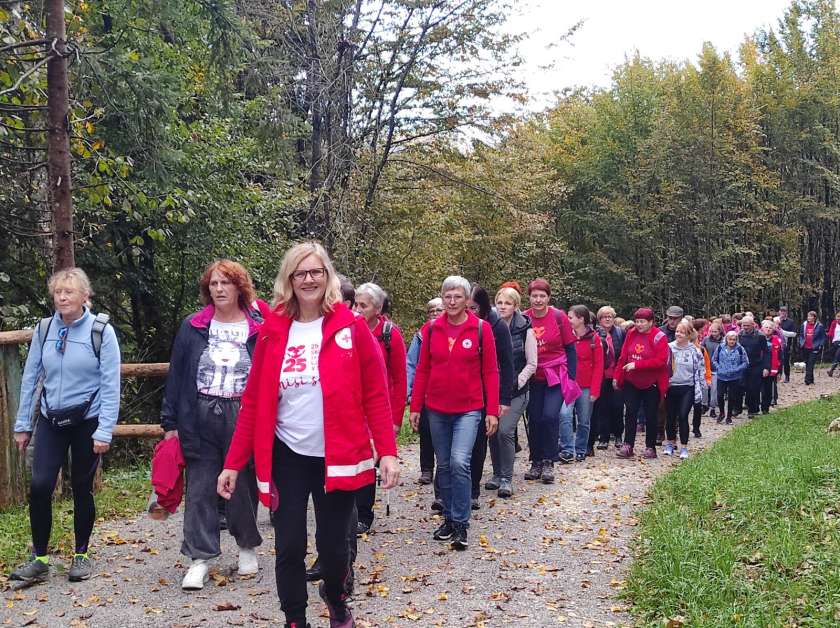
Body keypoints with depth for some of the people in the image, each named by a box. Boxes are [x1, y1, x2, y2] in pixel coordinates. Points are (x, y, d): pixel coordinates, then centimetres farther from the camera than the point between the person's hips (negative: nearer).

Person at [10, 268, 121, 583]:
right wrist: (22, 424, 6)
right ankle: (39, 558, 5)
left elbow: (111, 385, -10)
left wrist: (104, 431, -14)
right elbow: (30, 378, 6)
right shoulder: (44, 330, 1)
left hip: (87, 421, -2)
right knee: (39, 485, -9)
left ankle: (81, 556, 24)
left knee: (82, 489, 7)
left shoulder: (101, 331, -9)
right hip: (51, 420, 3)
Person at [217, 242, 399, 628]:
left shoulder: (351, 327, -4)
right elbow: (253, 403, 3)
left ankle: (335, 596, 40)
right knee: (289, 547, 2)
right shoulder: (272, 332, 1)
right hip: (287, 457, 1)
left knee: (332, 546, 6)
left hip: (337, 458, -1)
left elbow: (376, 395, -5)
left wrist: (387, 451, -13)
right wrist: (233, 463, 0)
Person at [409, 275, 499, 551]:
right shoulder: (432, 329, 3)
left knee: (460, 462, -16)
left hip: (469, 409, -3)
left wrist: (492, 411, -6)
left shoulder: (481, 328, -4)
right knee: (444, 466, 11)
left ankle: (461, 524, -4)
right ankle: (449, 518, 25)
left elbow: (490, 372, -3)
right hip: (437, 409, 3)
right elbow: (422, 370, 7)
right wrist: (415, 407, 5)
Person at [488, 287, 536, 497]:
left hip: (515, 392, -3)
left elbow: (531, 364, -2)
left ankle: (506, 478, -5)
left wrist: (516, 383, -12)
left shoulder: (525, 330, -3)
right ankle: (497, 474, 23)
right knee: (493, 432, 5)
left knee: (505, 430, -16)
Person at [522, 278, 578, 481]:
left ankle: (548, 462, -1)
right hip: (533, 378, 3)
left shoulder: (559, 317, -7)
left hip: (556, 376, -2)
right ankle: (536, 462, 18)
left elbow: (570, 349, -1)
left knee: (550, 416, -14)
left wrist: (571, 378, -5)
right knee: (534, 419, 5)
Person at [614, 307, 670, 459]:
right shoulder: (631, 334, 2)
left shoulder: (659, 337, -12)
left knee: (650, 416, 6)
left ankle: (650, 447, 17)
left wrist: (636, 364, -23)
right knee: (630, 413, 0)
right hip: (632, 382, 4)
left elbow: (661, 360, -21)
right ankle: (628, 446, 4)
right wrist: (617, 377, 4)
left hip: (651, 384, -3)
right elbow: (623, 357, 6)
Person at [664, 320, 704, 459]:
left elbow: (700, 371, 2)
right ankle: (670, 443, 28)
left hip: (687, 388, -1)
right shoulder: (669, 348, -2)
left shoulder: (695, 351, -3)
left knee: (683, 416, -5)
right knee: (671, 417, 10)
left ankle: (684, 447, 6)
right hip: (671, 387, 1)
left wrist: (699, 390, -2)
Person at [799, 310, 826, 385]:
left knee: (810, 365, -11)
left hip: (814, 349, -5)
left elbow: (823, 337, 1)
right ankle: (810, 381, 20)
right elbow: (801, 335, 16)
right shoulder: (804, 325, 7)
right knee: (807, 364, 11)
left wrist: (820, 345, -8)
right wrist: (801, 343, 5)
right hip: (806, 348, 5)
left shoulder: (819, 326, -4)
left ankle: (808, 381, -15)